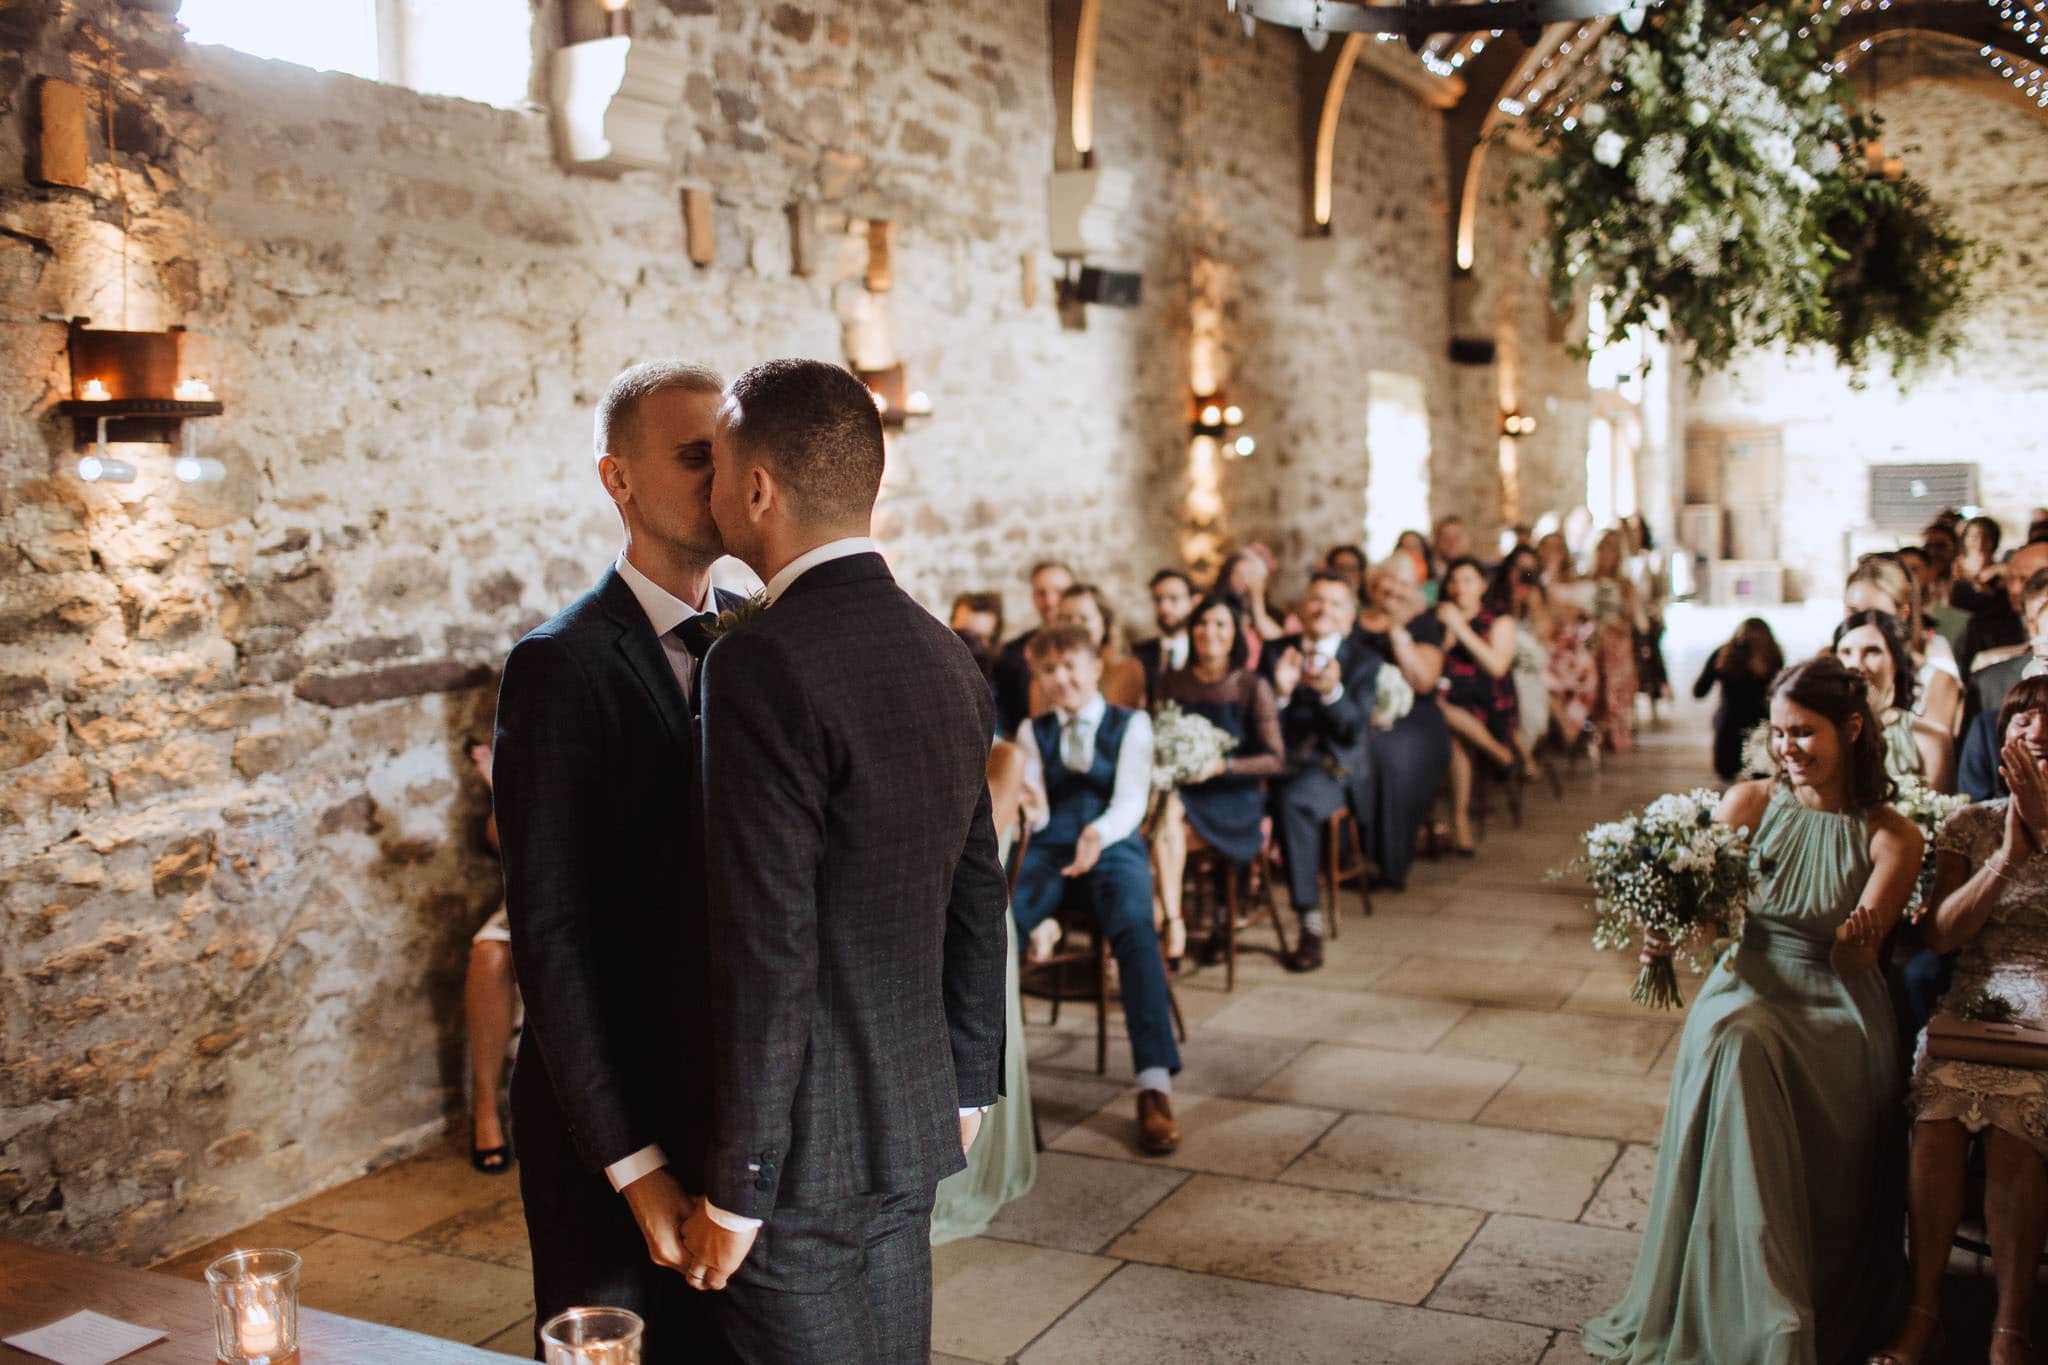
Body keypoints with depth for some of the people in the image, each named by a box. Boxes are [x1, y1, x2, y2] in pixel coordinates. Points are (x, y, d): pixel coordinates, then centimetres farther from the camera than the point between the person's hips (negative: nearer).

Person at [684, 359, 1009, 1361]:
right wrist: (966, 1084, 21)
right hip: (911, 1127, 8)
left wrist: (735, 1192, -15)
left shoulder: (761, 663, -21)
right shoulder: (944, 654, 4)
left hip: (801, 1145, -7)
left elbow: (767, 946, -22)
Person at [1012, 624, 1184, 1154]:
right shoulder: (1033, 732, 15)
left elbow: (1130, 799, -6)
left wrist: (1099, 833, -28)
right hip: (1050, 848, 2)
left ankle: (1155, 1085, -36)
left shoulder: (1130, 723, 7)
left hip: (1115, 847, -2)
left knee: (1135, 927, -35)